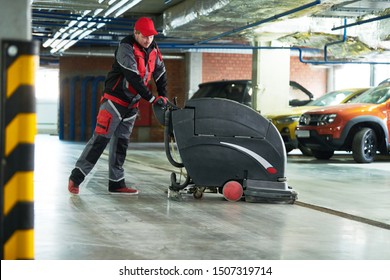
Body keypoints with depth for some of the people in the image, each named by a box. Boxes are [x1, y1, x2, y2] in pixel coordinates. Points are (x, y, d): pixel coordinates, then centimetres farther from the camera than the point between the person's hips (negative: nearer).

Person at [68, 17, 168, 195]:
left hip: (131, 105, 7)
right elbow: (133, 77, -25)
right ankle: (76, 177, -6)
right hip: (115, 100, -7)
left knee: (121, 143, 9)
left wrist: (163, 95, 4)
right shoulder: (126, 47, -18)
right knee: (100, 139, -11)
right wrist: (151, 98, -24)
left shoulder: (153, 49, 5)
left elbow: (160, 73, 15)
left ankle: (116, 183, 14)